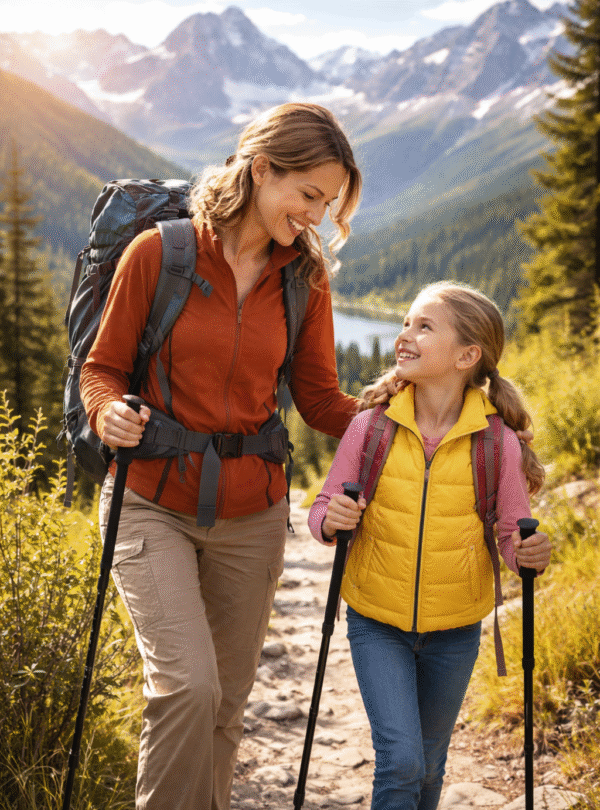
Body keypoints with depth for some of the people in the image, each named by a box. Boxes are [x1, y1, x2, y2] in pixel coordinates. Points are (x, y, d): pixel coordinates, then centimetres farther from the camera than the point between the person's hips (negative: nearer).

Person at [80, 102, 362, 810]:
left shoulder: (305, 278, 2)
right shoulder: (158, 253, -8)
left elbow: (319, 399, 7)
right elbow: (103, 367, 1)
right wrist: (108, 413, -21)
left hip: (251, 514, 4)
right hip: (153, 502, -3)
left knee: (227, 699, 12)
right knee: (187, 685, -17)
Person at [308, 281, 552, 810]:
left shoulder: (497, 444, -13)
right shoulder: (370, 428, -12)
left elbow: (513, 538, -3)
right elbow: (322, 513, -2)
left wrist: (530, 555, -25)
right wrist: (331, 520, -24)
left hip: (453, 632, 1)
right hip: (377, 623, -1)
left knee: (428, 767, 17)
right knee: (400, 761, -11)